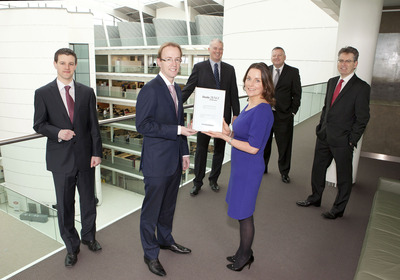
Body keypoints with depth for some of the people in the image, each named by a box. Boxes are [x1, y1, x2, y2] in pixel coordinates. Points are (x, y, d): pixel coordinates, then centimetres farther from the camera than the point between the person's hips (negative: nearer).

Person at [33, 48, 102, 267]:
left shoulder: (87, 92, 4)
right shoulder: (43, 93, -1)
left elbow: (93, 124, 2)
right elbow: (38, 124, 1)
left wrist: (96, 152, -3)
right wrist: (58, 132, -19)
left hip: (85, 155, 2)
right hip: (60, 158, -1)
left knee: (88, 200, 15)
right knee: (65, 205, 9)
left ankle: (89, 236, 38)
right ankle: (71, 247, 28)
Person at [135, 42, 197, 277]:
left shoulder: (177, 89, 11)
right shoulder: (150, 89, -15)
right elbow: (143, 125, -21)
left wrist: (185, 152, 14)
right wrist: (177, 130, -24)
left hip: (175, 159, 8)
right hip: (157, 161, -8)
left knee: (169, 204, 23)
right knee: (151, 209, 8)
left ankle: (165, 239, 44)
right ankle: (150, 253, 27)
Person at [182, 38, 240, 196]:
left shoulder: (229, 69, 8)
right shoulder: (199, 67, 1)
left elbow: (234, 93, 7)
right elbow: (188, 88, -1)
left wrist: (236, 114, 2)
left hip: (223, 116, 3)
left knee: (219, 149, 13)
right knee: (201, 150, 4)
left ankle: (213, 180, 30)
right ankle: (197, 182, 19)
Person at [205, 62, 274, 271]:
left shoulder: (262, 110, -22)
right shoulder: (250, 106, 7)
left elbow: (253, 147, -23)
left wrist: (225, 137, -19)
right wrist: (229, 131, -2)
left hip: (249, 168, -9)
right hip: (241, 166, 9)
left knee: (244, 214, 9)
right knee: (242, 212, 21)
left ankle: (244, 256, 33)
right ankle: (245, 252, 41)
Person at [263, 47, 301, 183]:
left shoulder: (293, 72, -1)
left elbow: (297, 94, -1)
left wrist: (292, 112, -5)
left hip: (283, 116, -2)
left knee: (284, 146, 6)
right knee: (264, 144, 14)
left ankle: (284, 172, 23)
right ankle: (262, 167, 32)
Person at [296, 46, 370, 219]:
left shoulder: (361, 87, -11)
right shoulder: (332, 82, 9)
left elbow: (362, 118, -11)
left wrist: (351, 140, -12)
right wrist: (321, 127, 9)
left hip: (342, 141, -6)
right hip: (324, 136, 6)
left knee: (343, 176, 9)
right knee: (318, 168, 17)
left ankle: (339, 208, 26)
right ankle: (315, 198, 37)